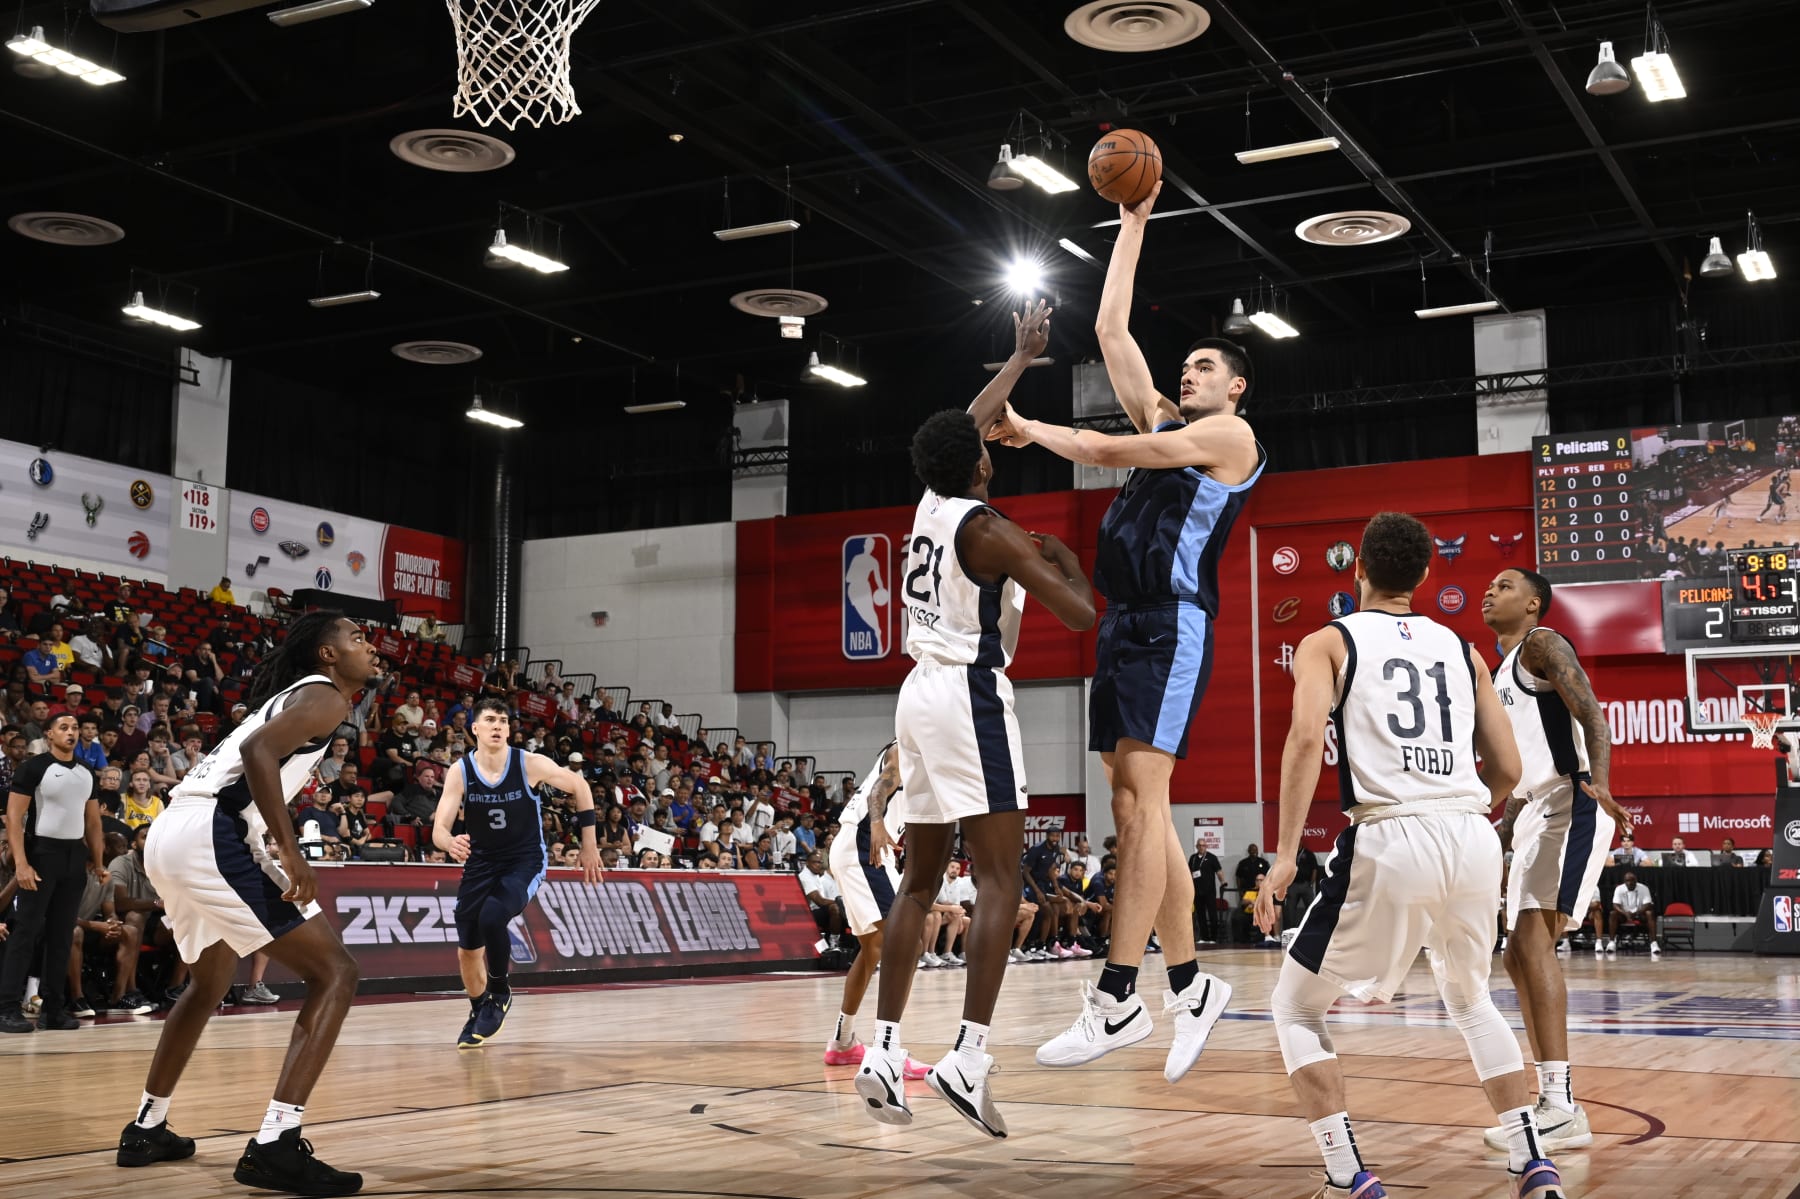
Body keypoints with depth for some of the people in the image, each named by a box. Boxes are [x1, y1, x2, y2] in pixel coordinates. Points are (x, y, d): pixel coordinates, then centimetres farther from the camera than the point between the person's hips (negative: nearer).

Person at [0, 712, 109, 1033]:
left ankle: (53, 1007, 12)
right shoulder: (34, 768, -6)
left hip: (75, 855, 6)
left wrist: (98, 862, 11)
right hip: (42, 852, -6)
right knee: (26, 931, -7)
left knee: (62, 934, 7)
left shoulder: (87, 773, 13)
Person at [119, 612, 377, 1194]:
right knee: (334, 971, -8)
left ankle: (146, 1128, 40)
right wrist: (292, 853, -21)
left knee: (211, 982, 31)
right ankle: (275, 1145, -17)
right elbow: (258, 751, -19)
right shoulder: (325, 695, -1)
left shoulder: (291, 696, 27)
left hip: (169, 833, 10)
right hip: (212, 833, -10)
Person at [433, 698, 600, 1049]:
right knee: (467, 951, 8)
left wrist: (589, 844, 1)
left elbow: (579, 786, -1)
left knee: (492, 916, -31)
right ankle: (479, 1014, 36)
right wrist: (450, 843, -42)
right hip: (480, 864, 3)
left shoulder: (531, 765, -16)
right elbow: (439, 829, -17)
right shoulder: (459, 773, -12)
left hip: (524, 862, -3)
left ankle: (500, 992, -6)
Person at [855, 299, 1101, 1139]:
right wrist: (1067, 563, 9)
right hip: (971, 698, -8)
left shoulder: (930, 505, 10)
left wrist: (1020, 360, 41)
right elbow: (1080, 616, -13)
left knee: (920, 880, 11)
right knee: (1000, 883, -8)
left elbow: (963, 430, 31)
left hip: (921, 693, 8)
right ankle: (968, 1058, -17)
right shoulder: (988, 530, -11)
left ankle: (884, 1054, 8)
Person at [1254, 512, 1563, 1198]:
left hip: (1388, 840, -4)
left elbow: (1306, 737, -10)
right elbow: (1507, 769, 17)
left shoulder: (1328, 642, 8)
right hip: (1474, 838, 5)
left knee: (1296, 1008, 13)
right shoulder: (1462, 650, 20)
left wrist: (1285, 855, -13)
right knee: (1471, 1001, 30)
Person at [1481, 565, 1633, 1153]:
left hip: (1572, 807, -10)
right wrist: (1500, 835, 25)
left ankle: (1558, 1102, -23)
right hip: (1536, 814, 10)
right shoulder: (1501, 672, 22)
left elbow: (1593, 717, -18)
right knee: (1520, 956, 7)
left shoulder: (1543, 644, -4)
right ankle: (1560, 1111, 12)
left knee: (1531, 937, -21)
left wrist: (1599, 783, -34)